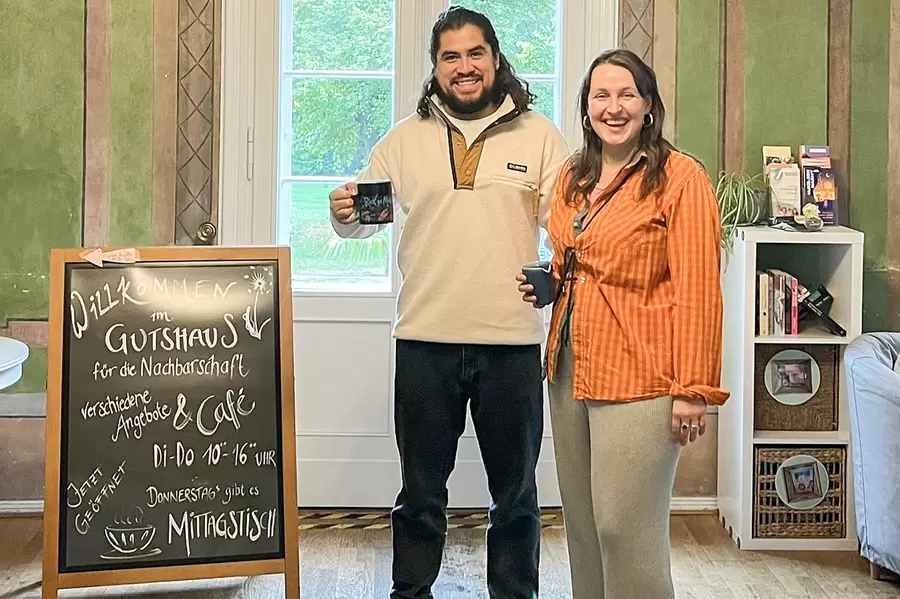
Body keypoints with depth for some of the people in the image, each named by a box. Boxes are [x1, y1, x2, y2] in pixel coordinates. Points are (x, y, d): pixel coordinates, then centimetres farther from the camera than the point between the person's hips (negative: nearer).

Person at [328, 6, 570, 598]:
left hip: (513, 341, 0)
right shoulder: (405, 139, 7)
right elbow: (366, 218, 11)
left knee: (516, 492, 13)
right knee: (421, 491, 11)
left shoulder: (539, 135, 3)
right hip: (425, 340, 1)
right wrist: (345, 215, -12)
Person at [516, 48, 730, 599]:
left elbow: (697, 292, -13)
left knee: (626, 530, -3)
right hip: (570, 370, 7)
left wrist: (693, 391, -16)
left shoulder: (680, 177, -9)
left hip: (638, 379, -7)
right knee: (581, 523, 13)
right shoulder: (573, 177, 12)